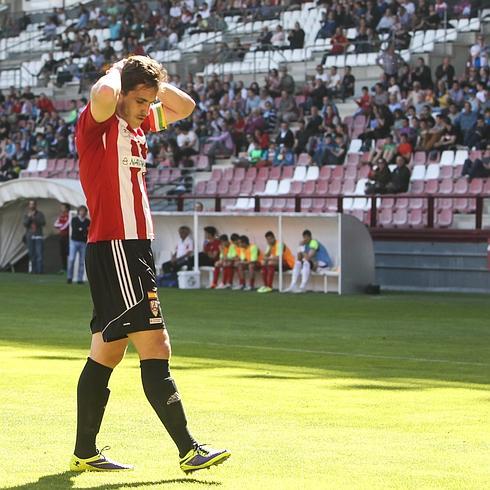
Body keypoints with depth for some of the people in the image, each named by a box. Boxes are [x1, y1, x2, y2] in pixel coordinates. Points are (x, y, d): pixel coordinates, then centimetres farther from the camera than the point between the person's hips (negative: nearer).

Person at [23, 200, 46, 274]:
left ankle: (40, 270, -11)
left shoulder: (40, 214, 4)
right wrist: (29, 217, -16)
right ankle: (34, 270, 5)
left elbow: (43, 223, -9)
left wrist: (35, 218, -18)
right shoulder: (26, 215, 10)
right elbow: (25, 224, -2)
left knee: (40, 254, -10)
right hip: (29, 237, 2)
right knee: (32, 254, 1)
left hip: (38, 236, -2)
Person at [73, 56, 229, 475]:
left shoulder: (136, 126, 16)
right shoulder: (98, 123, -10)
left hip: (132, 252, 10)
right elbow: (103, 94, -33)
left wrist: (151, 80, 12)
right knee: (155, 349, -11)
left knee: (107, 353, 11)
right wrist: (118, 73, -11)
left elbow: (184, 106, 27)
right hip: (114, 249, -10)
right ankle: (189, 450, -12)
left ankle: (85, 452, 16)